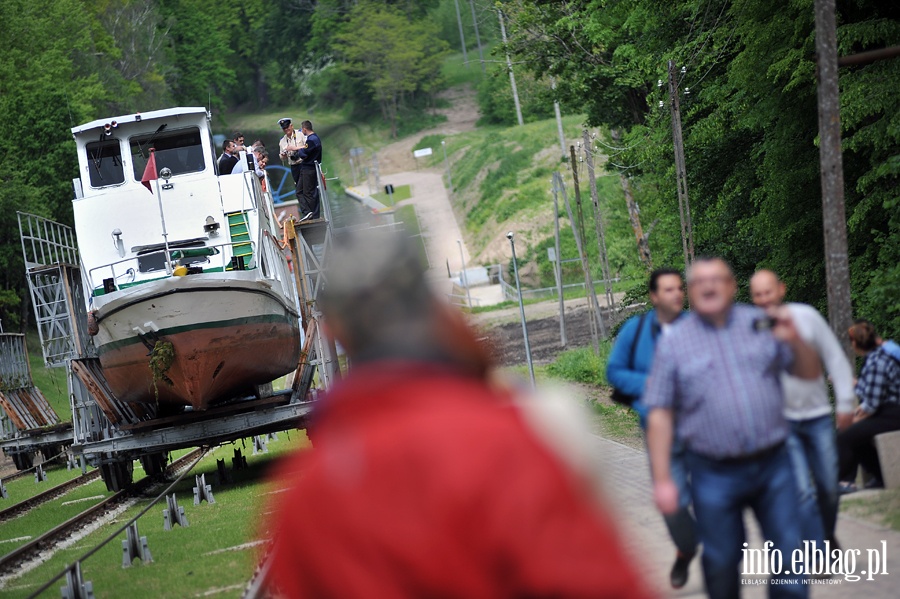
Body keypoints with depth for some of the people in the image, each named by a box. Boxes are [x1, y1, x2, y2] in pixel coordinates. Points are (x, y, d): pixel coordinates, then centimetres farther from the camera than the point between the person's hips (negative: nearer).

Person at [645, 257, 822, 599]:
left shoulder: (761, 324, 5)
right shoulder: (674, 343, 1)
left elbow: (810, 374, 10)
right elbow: (660, 416, -1)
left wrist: (794, 340, -12)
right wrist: (662, 480, -6)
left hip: (773, 464, 1)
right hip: (715, 475, -1)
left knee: (789, 554, 2)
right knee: (721, 561, 7)